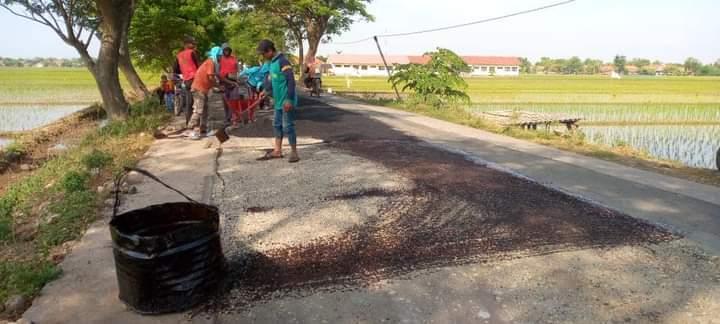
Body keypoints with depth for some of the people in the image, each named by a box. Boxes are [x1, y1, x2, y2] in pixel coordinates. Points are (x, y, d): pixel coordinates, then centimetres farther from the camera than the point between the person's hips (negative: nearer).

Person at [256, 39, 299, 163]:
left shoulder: (283, 61, -16)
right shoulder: (272, 62, 12)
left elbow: (291, 80, -22)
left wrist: (289, 99, -25)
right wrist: (266, 90, 11)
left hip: (286, 102, -9)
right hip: (279, 101, 10)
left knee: (288, 126, -4)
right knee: (277, 125, 15)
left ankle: (294, 152, 7)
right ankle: (277, 151, 25)